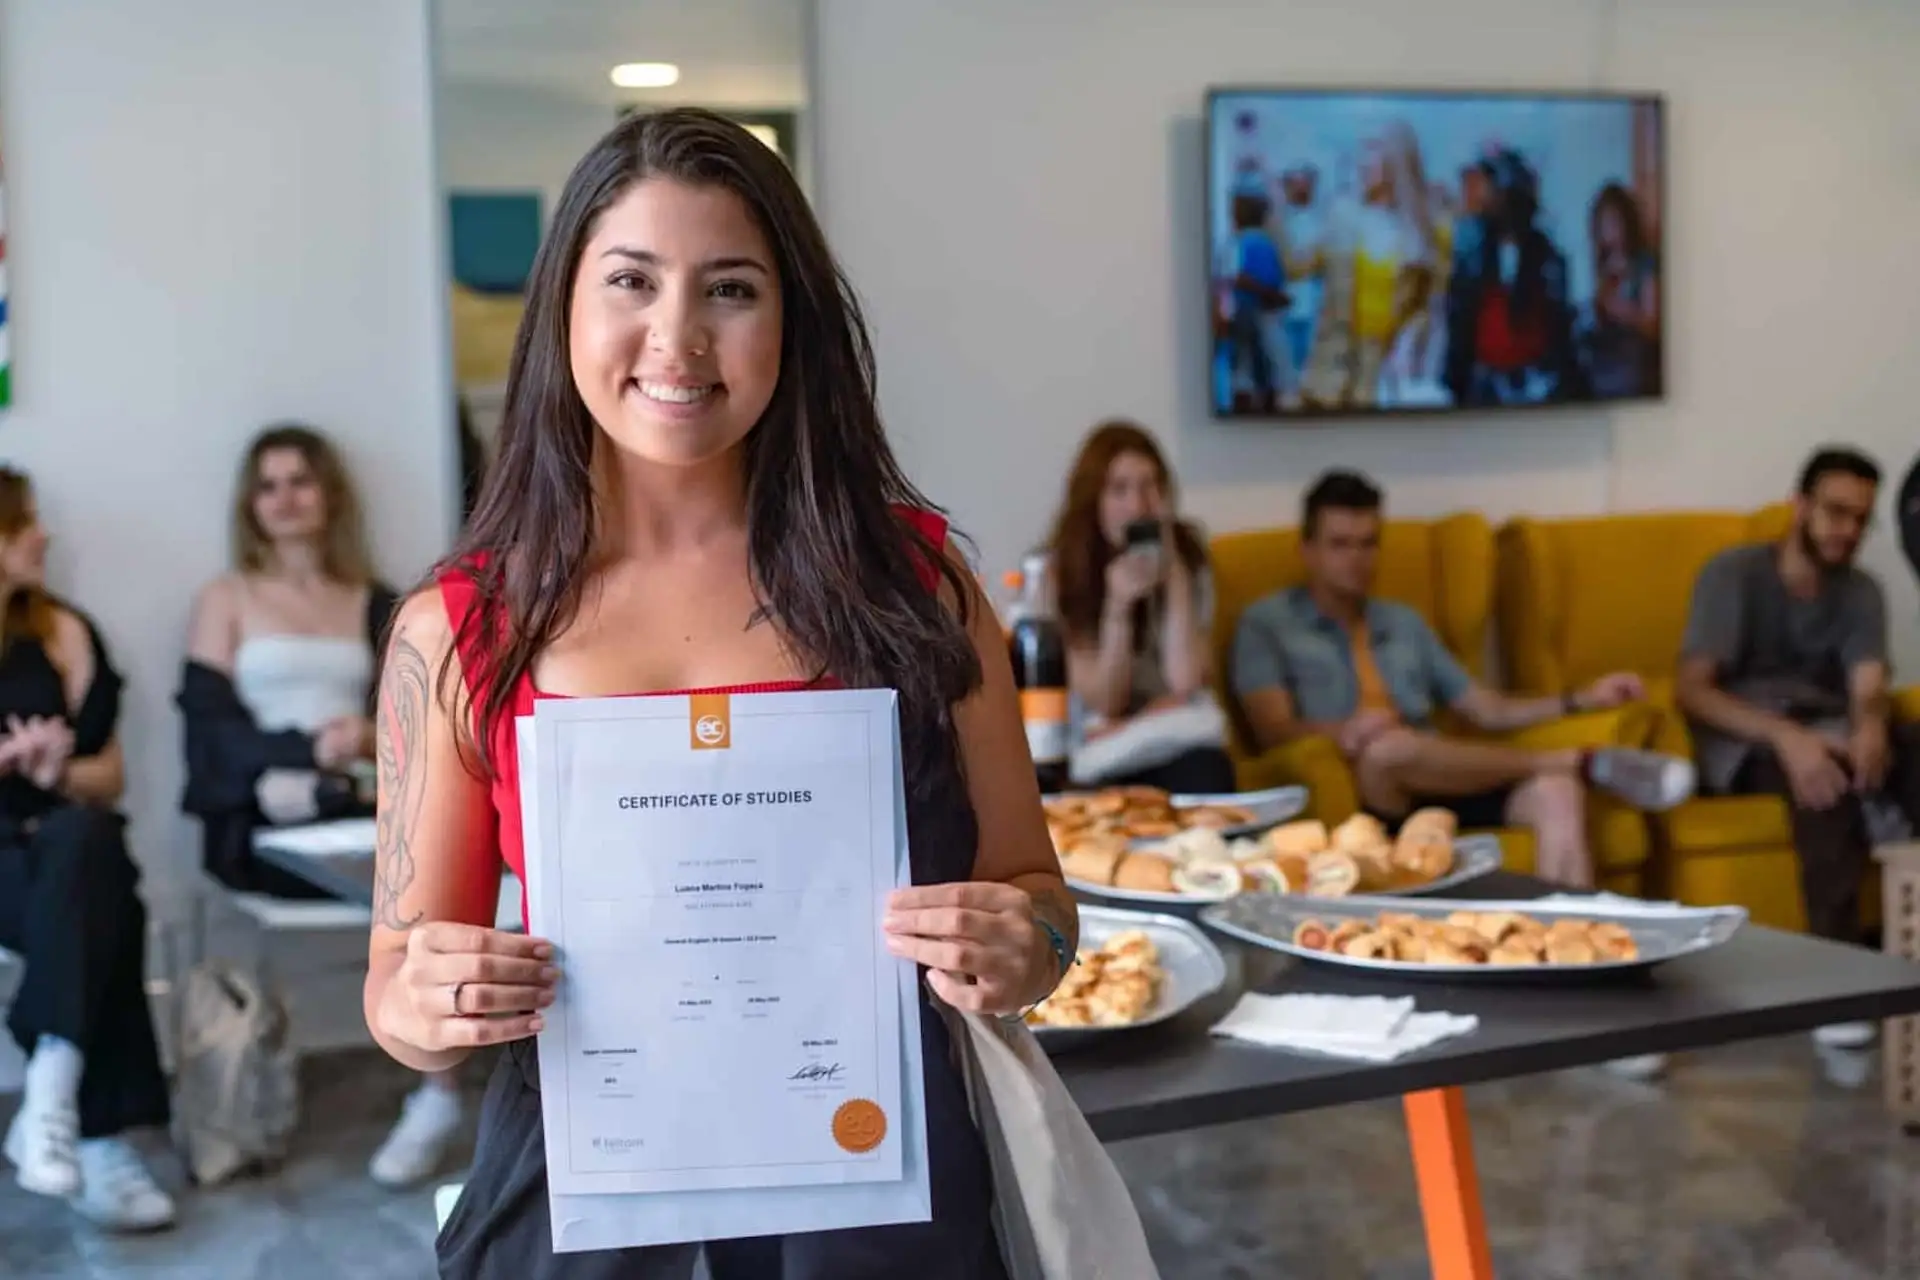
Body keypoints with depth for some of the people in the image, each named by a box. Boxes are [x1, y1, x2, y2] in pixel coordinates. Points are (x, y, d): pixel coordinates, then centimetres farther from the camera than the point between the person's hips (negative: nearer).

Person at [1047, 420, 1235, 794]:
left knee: (1204, 776, -32)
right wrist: (1118, 606, -21)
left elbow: (1186, 682, -11)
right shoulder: (1062, 572, -5)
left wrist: (1172, 569, -13)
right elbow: (1103, 704, -7)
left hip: (1181, 741, 1)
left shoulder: (1187, 557, 1)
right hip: (1103, 761, -1)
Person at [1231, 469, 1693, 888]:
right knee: (1389, 746, -39)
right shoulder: (1266, 624, 9)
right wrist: (1343, 731, -26)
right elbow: (1274, 731, -5)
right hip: (1353, 793, -5)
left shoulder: (1405, 623, 26)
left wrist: (1581, 700, 10)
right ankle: (1585, 763, -24)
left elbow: (1488, 711, 24)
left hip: (1442, 788, 5)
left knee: (1556, 794, -25)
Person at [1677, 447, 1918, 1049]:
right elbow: (1691, 689, -16)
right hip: (1745, 739, -5)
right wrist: (1785, 735, -33)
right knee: (1827, 771, -38)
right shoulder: (1734, 572, -5)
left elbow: (1867, 687, -9)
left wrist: (1870, 727, -36)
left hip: (1828, 727, 5)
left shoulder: (1861, 591, 9)